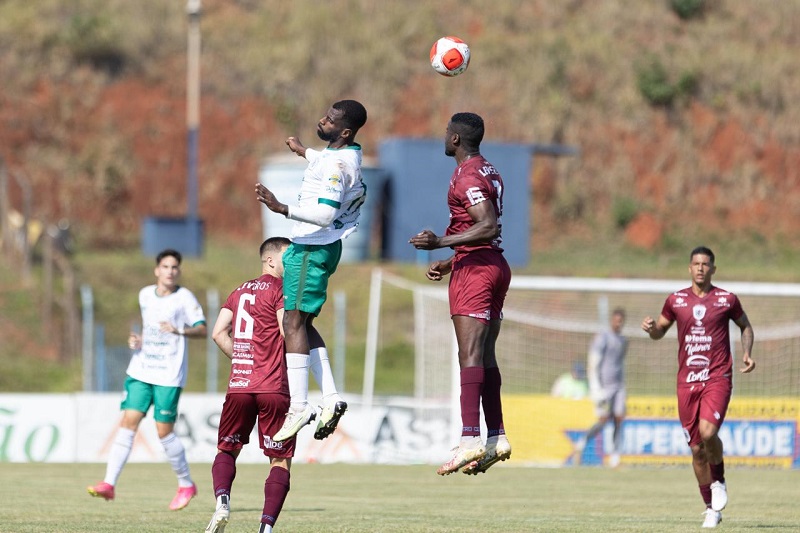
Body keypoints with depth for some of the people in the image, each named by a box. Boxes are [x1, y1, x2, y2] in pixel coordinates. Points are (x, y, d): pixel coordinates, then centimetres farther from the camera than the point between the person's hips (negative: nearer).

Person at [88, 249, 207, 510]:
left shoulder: (184, 298, -5)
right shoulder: (145, 295, 11)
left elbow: (202, 329, -8)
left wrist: (180, 330, -25)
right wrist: (137, 339, 7)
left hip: (169, 375, -5)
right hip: (141, 371, 5)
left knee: (164, 432, -4)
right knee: (128, 422, -6)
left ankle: (186, 485, 16)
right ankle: (109, 483, -8)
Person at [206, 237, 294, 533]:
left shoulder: (240, 291, 17)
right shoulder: (280, 288, -2)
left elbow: (219, 333, 11)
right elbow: (288, 332, -14)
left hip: (238, 386, 5)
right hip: (274, 388, -5)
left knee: (227, 450, 18)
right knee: (281, 461, 2)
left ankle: (222, 499, -11)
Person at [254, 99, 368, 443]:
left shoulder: (336, 165, -22)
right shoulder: (349, 154, 10)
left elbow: (325, 214, -30)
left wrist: (282, 208, -35)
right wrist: (302, 151, 51)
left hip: (313, 247, -11)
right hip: (321, 245, 11)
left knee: (294, 322, -12)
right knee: (302, 324, 13)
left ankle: (299, 407, -17)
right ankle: (330, 397, 6)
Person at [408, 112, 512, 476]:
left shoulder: (466, 177, -13)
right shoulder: (489, 173, 18)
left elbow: (489, 227, -24)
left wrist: (441, 242, -26)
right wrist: (450, 263, 29)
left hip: (474, 268, -10)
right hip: (495, 265, 10)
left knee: (470, 355, -16)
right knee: (486, 356, 12)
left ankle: (470, 438, -24)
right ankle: (497, 436, 13)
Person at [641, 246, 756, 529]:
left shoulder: (727, 299, 2)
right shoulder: (676, 300, 7)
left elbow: (745, 326, 18)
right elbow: (659, 332, 18)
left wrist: (746, 353, 1)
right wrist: (651, 328, -5)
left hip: (718, 378, -3)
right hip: (687, 381, 3)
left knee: (708, 432, -26)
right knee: (696, 449, 4)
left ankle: (719, 482, 3)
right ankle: (711, 508, 18)